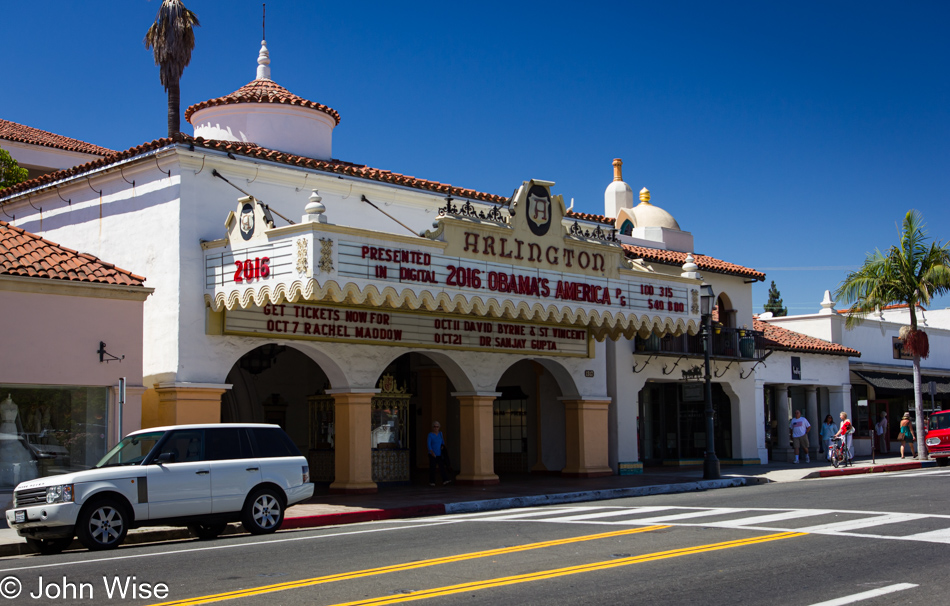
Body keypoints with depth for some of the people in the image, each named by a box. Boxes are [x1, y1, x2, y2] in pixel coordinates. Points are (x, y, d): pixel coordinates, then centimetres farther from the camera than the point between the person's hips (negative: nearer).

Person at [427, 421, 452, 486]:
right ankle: (431, 482, 7)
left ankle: (445, 480, -13)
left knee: (442, 466, -6)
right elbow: (428, 444, -15)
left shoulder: (440, 433, 11)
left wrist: (442, 446, 5)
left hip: (440, 454, 4)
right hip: (432, 454, -4)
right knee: (432, 468, -1)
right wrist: (431, 451, -28)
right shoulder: (430, 434, -6)